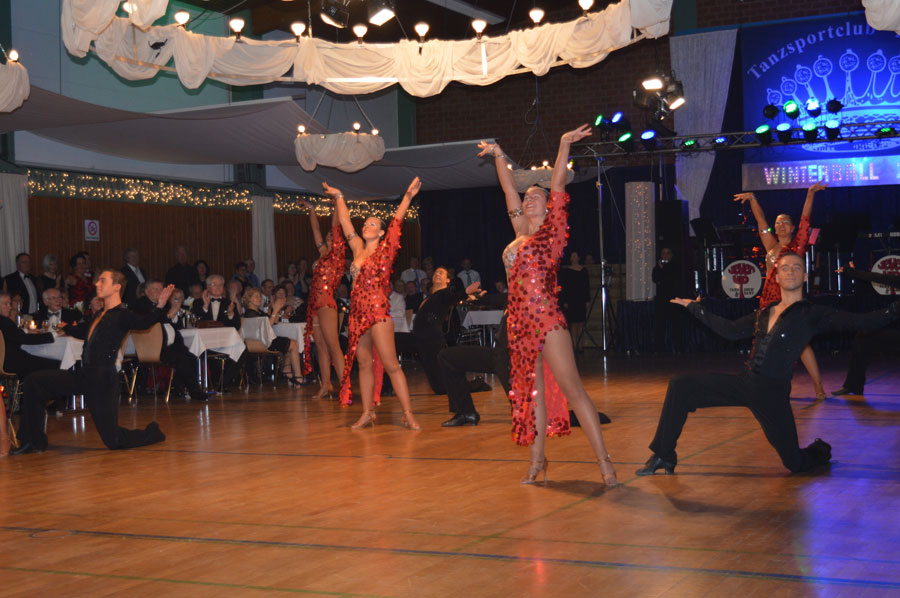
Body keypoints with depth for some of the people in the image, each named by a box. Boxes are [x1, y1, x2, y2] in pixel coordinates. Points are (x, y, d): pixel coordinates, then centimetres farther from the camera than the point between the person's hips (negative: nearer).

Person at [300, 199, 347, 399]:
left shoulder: (335, 255, -1)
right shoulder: (324, 255, 17)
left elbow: (336, 227, -5)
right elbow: (316, 229, 26)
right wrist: (311, 209, 33)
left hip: (326, 303, -8)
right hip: (315, 304, 8)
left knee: (333, 345, -12)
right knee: (320, 345, 7)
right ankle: (326, 385, 9)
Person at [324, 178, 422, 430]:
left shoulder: (385, 250, 0)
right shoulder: (358, 248, 14)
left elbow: (397, 222, -8)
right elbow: (345, 222, 21)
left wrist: (408, 197, -15)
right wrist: (339, 198, 22)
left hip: (379, 313, -6)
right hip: (358, 313, 6)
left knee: (391, 365, -9)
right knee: (365, 363, 9)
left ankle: (408, 414, -9)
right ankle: (367, 413, 14)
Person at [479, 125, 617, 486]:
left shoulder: (552, 231, 1)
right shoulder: (521, 232, 16)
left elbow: (558, 187, -5)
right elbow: (509, 189, 23)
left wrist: (564, 146, -8)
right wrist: (499, 157, 26)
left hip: (547, 320, -7)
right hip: (520, 323, 7)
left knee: (572, 389, -10)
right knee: (531, 391, 10)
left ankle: (604, 460, -11)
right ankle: (537, 461, 16)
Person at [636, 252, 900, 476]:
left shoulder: (812, 314, -2)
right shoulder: (764, 313, 15)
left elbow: (861, 321, -11)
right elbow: (732, 330, 25)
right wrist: (694, 308, 29)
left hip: (773, 393, -5)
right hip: (745, 383, 5)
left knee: (796, 464, -3)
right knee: (681, 385, -8)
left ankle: (821, 451, 36)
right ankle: (664, 456, 1)